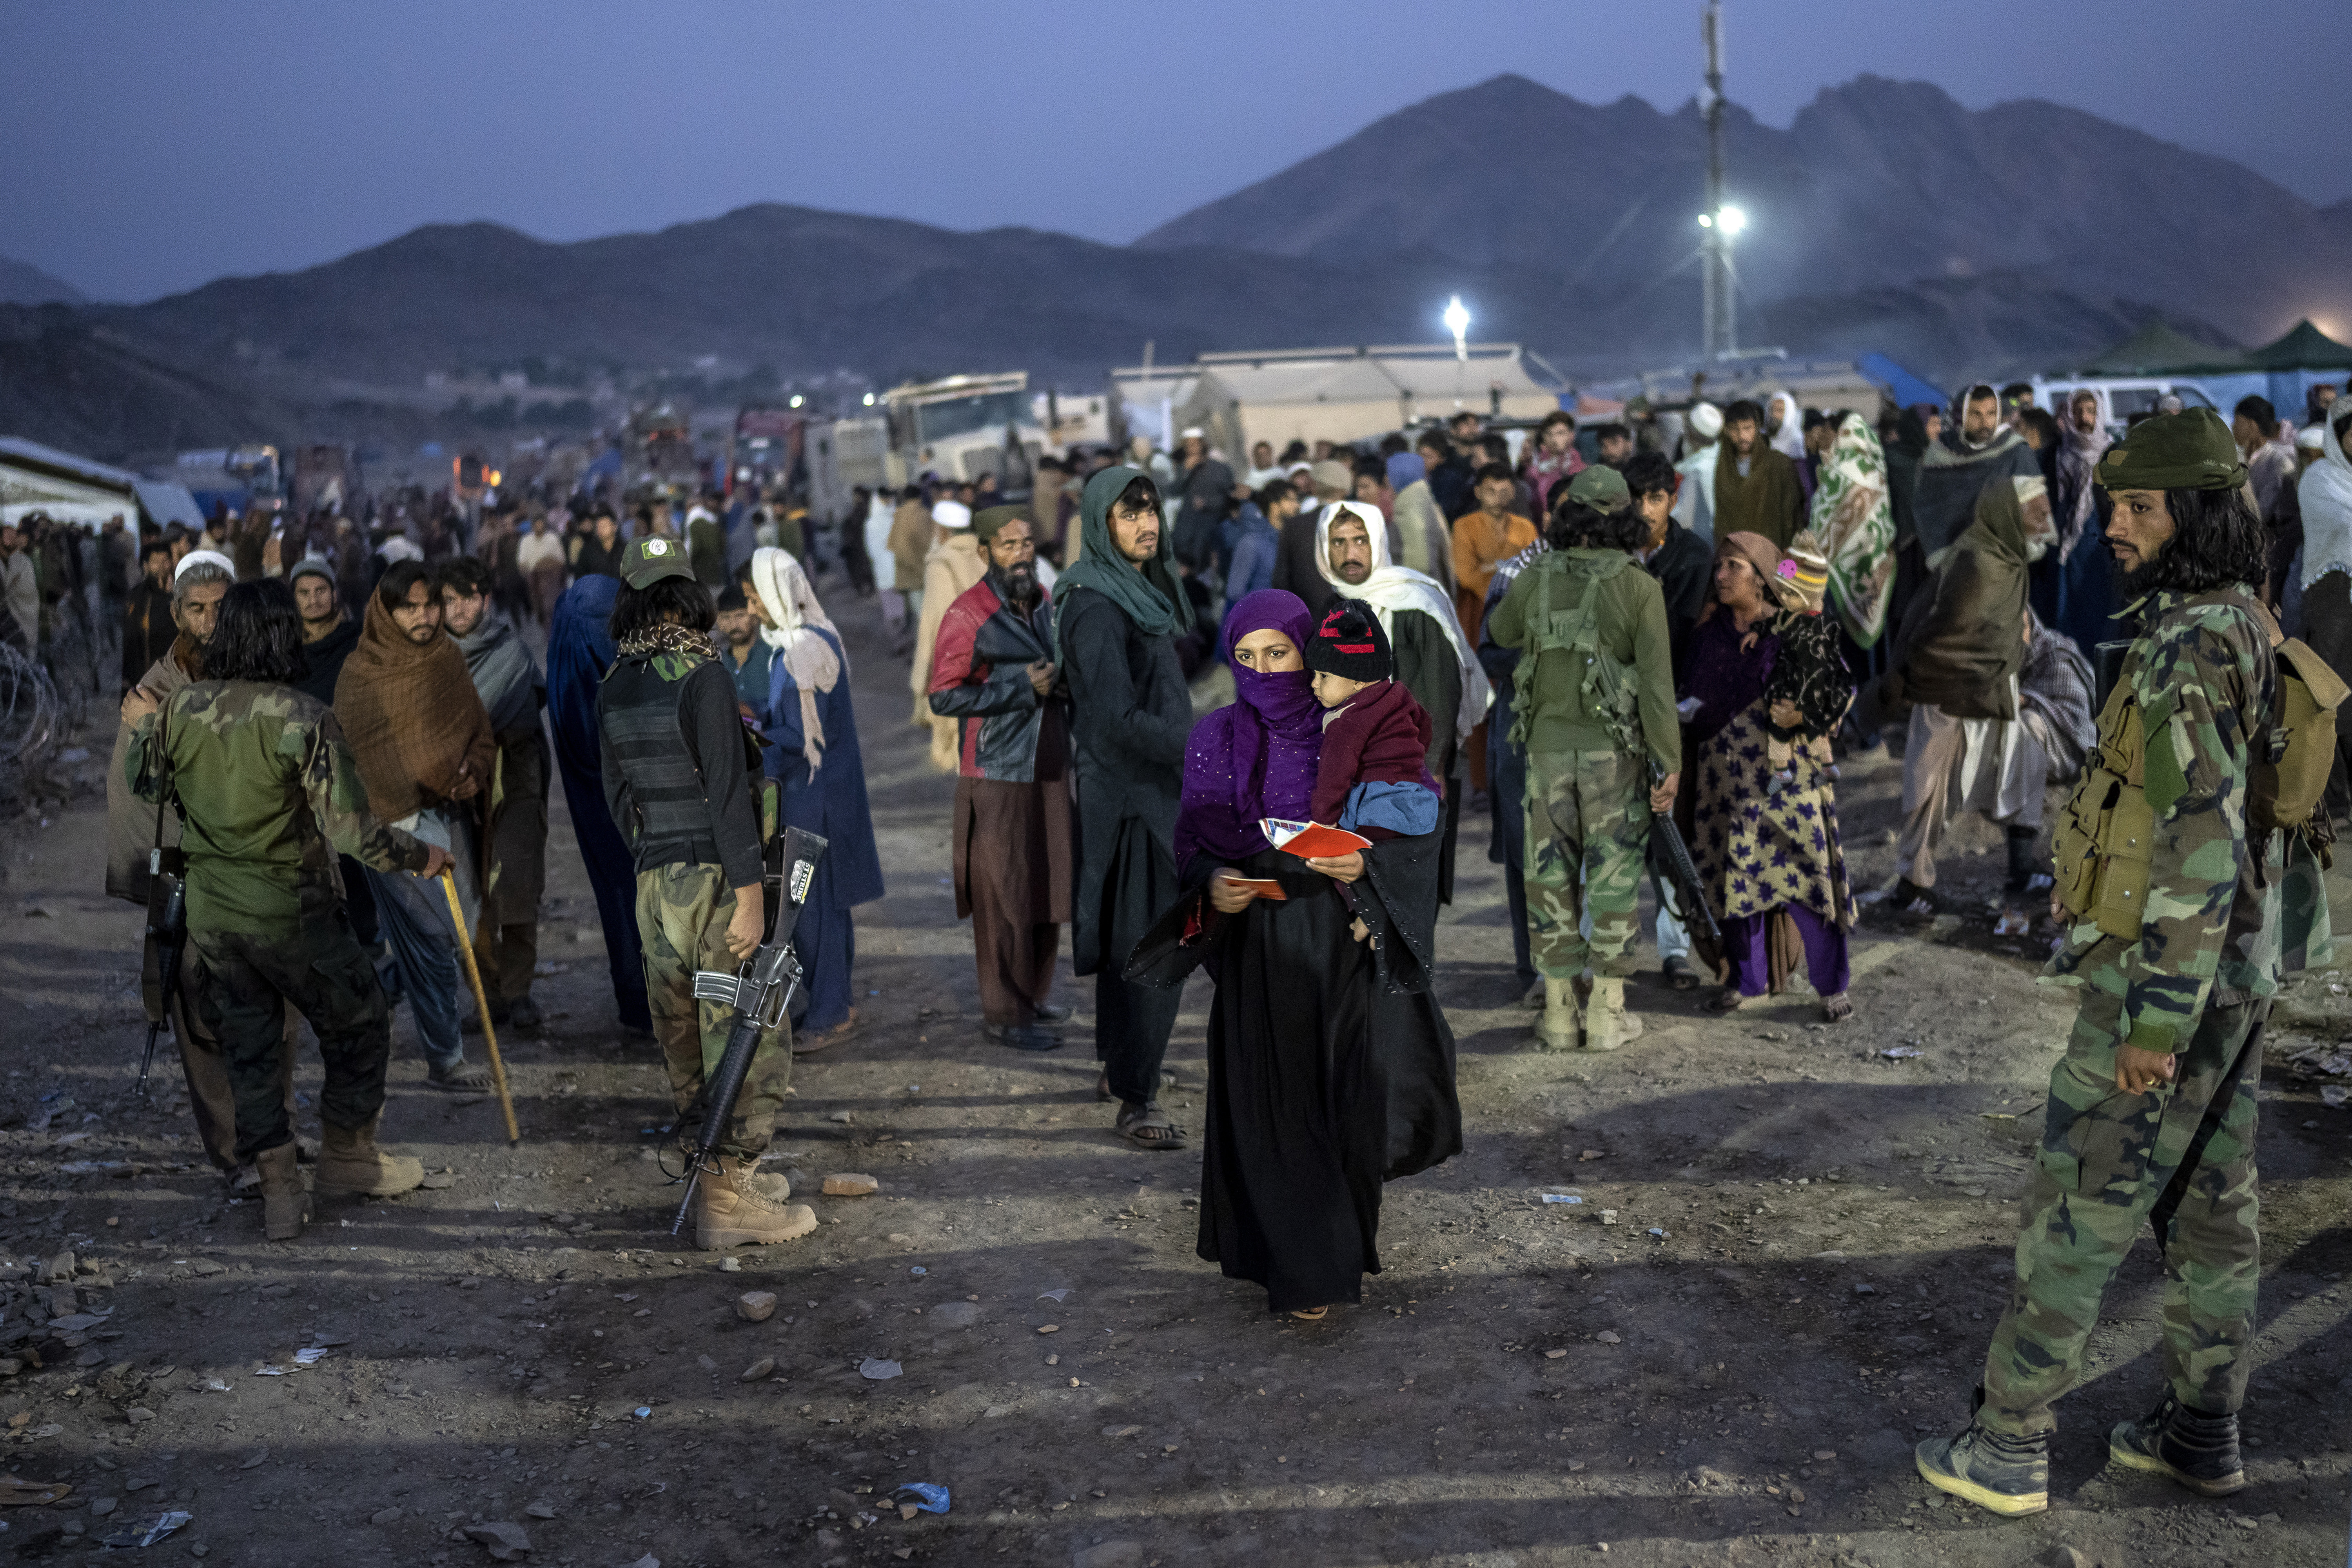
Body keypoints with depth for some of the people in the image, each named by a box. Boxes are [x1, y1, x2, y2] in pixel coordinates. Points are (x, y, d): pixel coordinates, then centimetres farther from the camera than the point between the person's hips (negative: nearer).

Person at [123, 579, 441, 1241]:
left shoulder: (179, 709, -4)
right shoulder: (304, 720, -20)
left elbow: (144, 787, 14)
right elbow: (349, 829, -21)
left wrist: (142, 728, 30)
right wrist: (420, 856, -6)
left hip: (210, 912, 5)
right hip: (290, 913, -5)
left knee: (248, 1047, 14)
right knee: (359, 1023, 17)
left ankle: (278, 1190, 17)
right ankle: (347, 1154, 28)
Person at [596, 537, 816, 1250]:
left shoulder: (613, 688, 9)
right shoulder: (703, 676, -13)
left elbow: (617, 792, 16)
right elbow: (726, 790, -18)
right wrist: (749, 894, -17)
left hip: (654, 880, 7)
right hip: (714, 877, -7)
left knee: (684, 1037, 15)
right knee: (750, 1037, -1)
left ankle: (718, 1174, 26)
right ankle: (728, 1200, 0)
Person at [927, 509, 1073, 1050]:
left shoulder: (1049, 604, 11)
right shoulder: (968, 614, -12)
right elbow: (944, 697, -16)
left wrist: (1067, 682, 1)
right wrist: (1022, 687, -19)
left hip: (1050, 768, 7)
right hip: (997, 776, -7)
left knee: (1050, 885, 12)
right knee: (1003, 897, -1)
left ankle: (1037, 993, 27)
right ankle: (1004, 1015, 9)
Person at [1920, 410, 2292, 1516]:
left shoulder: (2192, 646, -21)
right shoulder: (2249, 630, 10)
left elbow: (2203, 842, -26)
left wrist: (2158, 1019, -24)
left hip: (2166, 980, -10)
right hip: (2241, 976, 10)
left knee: (2076, 1216, -1)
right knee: (2210, 1206, 17)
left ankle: (2007, 1449, 9)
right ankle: (2202, 1433, 29)